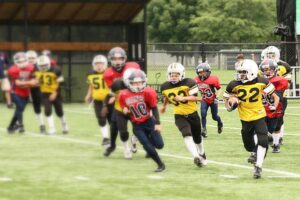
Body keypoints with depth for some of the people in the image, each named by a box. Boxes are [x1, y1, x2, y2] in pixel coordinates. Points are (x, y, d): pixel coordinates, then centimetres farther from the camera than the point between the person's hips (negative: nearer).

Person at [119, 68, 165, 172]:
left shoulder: (147, 92, -15)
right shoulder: (123, 95, -9)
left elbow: (154, 108, -8)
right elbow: (124, 110, 7)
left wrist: (157, 123, -13)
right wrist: (125, 111, -18)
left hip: (149, 121, 0)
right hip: (137, 126, 0)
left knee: (159, 145, -3)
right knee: (148, 147, -8)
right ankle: (160, 165, 9)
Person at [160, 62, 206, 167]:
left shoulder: (189, 83, -17)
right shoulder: (165, 87, -6)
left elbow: (195, 97, -22)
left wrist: (183, 98, -37)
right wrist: (164, 105, 31)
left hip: (192, 114, 0)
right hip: (179, 116, 0)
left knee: (197, 138, 16)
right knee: (187, 135, -26)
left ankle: (202, 155, 44)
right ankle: (196, 156, -37)